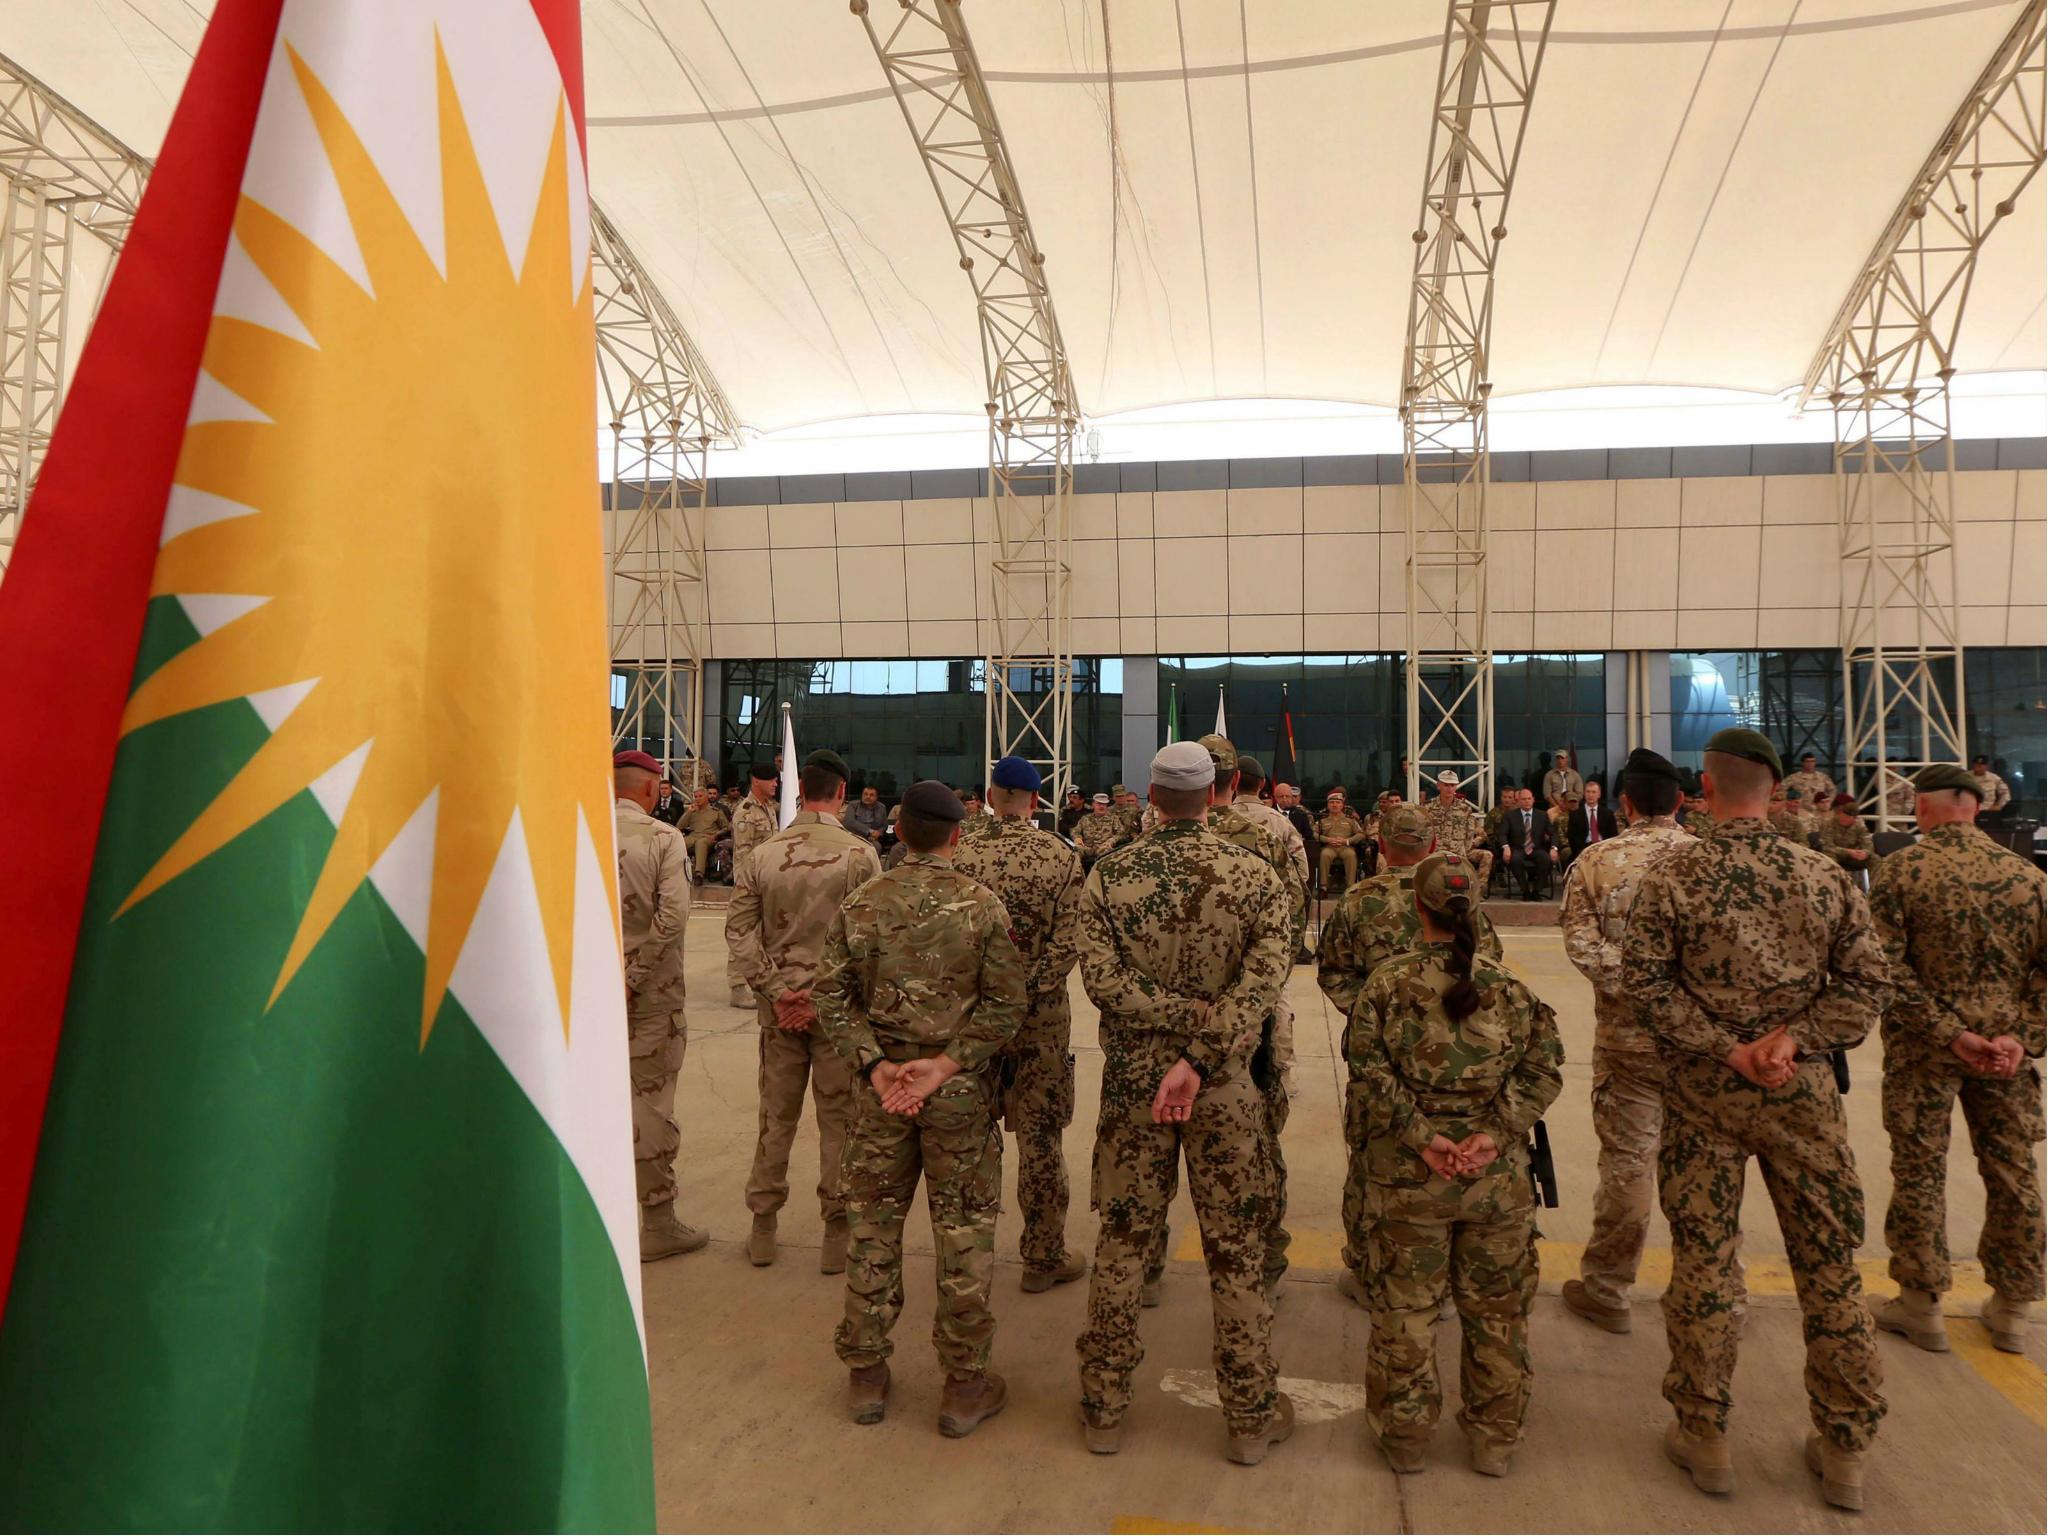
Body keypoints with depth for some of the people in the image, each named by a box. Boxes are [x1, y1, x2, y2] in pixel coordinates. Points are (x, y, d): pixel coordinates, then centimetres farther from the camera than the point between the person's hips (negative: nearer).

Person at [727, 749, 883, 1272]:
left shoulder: (763, 854, 0)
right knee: (838, 1118, 8)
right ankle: (837, 1232, 16)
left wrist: (777, 989, -4)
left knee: (776, 1115, 15)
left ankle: (762, 1228, 25)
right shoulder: (859, 854, -10)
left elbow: (739, 929, -3)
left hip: (779, 1006, 3)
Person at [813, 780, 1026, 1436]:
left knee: (873, 1230, 14)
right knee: (964, 1234, 8)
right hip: (962, 1092, -2)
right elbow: (1006, 1005, -10)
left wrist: (873, 1064, -7)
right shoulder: (983, 905, -7)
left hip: (879, 1091, 2)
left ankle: (866, 1375, 26)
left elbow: (832, 998, -3)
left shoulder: (859, 905, -1)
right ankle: (964, 1387, 18)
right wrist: (947, 1062, -12)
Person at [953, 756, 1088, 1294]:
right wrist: (1027, 991, -7)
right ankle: (1044, 1256, 17)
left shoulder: (962, 857, -6)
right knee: (1040, 1136, 8)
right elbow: (1068, 944, -13)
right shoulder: (1063, 857, -8)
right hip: (1042, 1014, -2)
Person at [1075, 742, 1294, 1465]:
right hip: (1227, 1086, -1)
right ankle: (1252, 1416, 25)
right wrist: (1201, 1057, -21)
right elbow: (1264, 978, -18)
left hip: (1130, 1079, 1)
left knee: (1120, 1243, 14)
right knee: (1237, 1249, 12)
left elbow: (1102, 978, -14)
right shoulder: (1255, 874, -7)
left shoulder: (1107, 875, -5)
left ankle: (1104, 1407, 26)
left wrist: (1187, 1014, -14)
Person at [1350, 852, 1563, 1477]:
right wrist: (1496, 1132, -12)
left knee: (1405, 1309, 13)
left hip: (1407, 1173, -1)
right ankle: (1494, 1441, 30)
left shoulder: (1388, 983, -6)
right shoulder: (1509, 989, 0)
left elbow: (1369, 1072, -14)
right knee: (1496, 1310, 17)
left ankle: (1404, 1437, 26)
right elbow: (1544, 1068, -6)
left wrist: (1420, 1136, -13)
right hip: (1498, 1176, 2)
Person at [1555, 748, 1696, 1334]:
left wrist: (1630, 986, -13)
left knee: (1628, 1159, 7)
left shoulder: (1598, 860, -5)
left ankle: (1606, 1290, 18)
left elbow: (1581, 942, -14)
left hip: (1628, 1032, -1)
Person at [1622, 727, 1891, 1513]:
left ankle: (1704, 1436, 19)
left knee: (1703, 1259, 7)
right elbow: (1866, 983, -2)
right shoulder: (1823, 874, 0)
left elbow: (1648, 981, -13)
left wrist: (1723, 1048, -11)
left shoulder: (1672, 875, -8)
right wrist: (1794, 1037, -9)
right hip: (1802, 1091, 2)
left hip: (1701, 1091, -1)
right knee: (1829, 1263, 12)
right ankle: (1843, 1449, 23)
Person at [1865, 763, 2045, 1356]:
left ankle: (1921, 1304, 17)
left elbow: (1887, 967, -16)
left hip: (1923, 1047, -3)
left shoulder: (1899, 870, -10)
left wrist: (1948, 1033, -13)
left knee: (1920, 1171, 7)